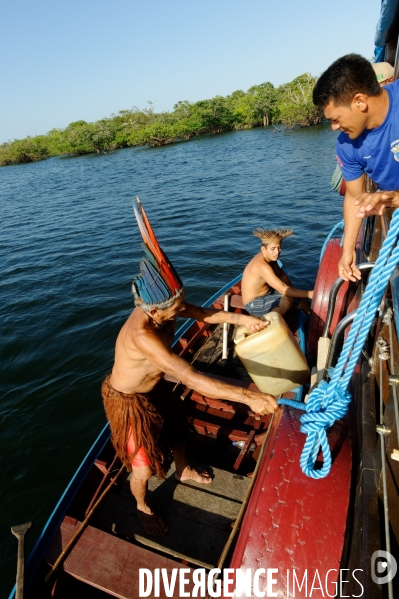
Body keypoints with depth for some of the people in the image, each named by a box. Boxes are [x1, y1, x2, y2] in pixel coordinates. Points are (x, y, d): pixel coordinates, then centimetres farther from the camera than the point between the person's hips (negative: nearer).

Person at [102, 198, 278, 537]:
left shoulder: (160, 308, -20)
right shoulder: (142, 336, -44)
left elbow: (201, 313, -6)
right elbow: (191, 378, -50)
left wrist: (240, 318, -21)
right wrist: (248, 397, -53)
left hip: (154, 388, 8)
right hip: (129, 401, -8)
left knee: (177, 428, 28)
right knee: (144, 467, 11)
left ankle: (185, 471, 61)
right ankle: (143, 507, 47)